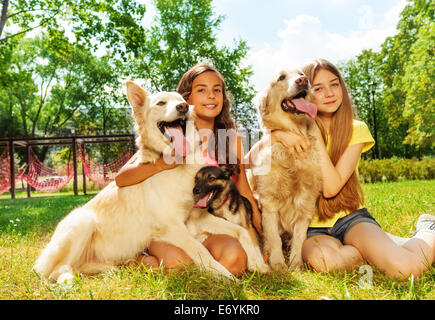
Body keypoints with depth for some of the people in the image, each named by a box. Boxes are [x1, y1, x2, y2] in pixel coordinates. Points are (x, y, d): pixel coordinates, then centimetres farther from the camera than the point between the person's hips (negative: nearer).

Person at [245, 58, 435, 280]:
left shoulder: (355, 129, -2)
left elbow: (331, 187, -15)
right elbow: (248, 162, -12)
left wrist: (316, 137, -18)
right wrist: (278, 134, -28)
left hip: (349, 216, 0)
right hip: (312, 226, 1)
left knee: (405, 268, -27)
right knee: (321, 259, -36)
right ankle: (377, 252, -6)